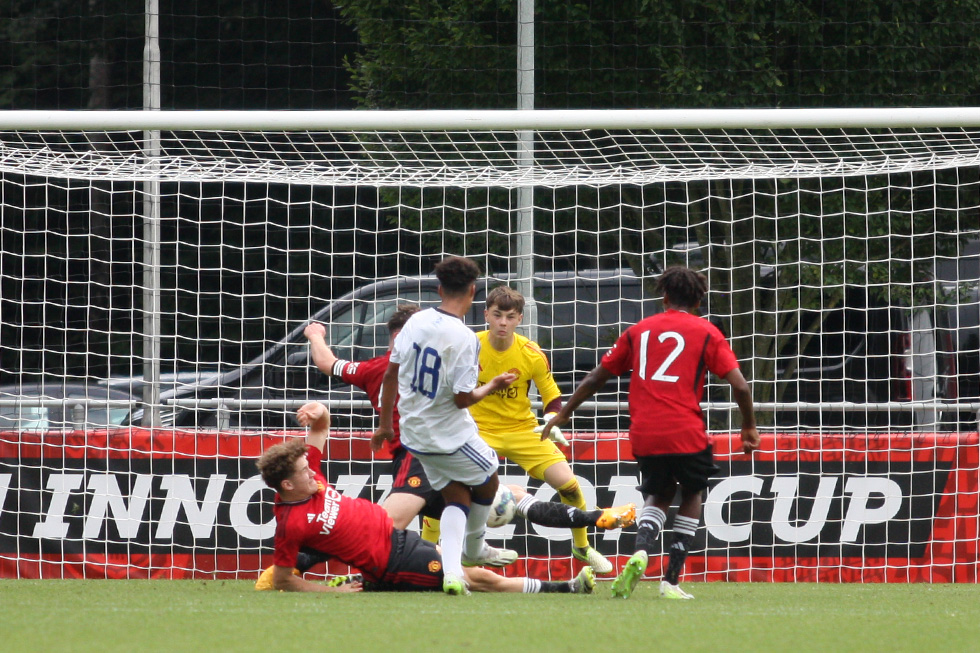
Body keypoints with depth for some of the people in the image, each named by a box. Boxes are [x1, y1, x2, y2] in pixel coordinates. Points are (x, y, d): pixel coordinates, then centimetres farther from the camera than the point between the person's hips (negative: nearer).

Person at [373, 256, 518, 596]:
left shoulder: (416, 322, -3)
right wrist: (491, 387, 0)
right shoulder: (464, 338, -23)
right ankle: (474, 550, 41)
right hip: (451, 436, -6)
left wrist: (385, 423, 17)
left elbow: (390, 375, 4)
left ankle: (451, 569, -4)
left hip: (414, 433, 6)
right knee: (488, 482, 22)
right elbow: (462, 399, -20)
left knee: (456, 497, 14)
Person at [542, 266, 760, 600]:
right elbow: (739, 385, -2)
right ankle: (671, 581, 10)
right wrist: (749, 427, 13)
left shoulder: (639, 330, 15)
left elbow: (596, 377, 19)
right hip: (686, 433, -2)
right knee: (691, 495, 22)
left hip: (644, 435, 2)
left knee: (659, 495, 24)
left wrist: (564, 413, 30)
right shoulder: (706, 333, 6)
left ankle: (641, 550, -8)